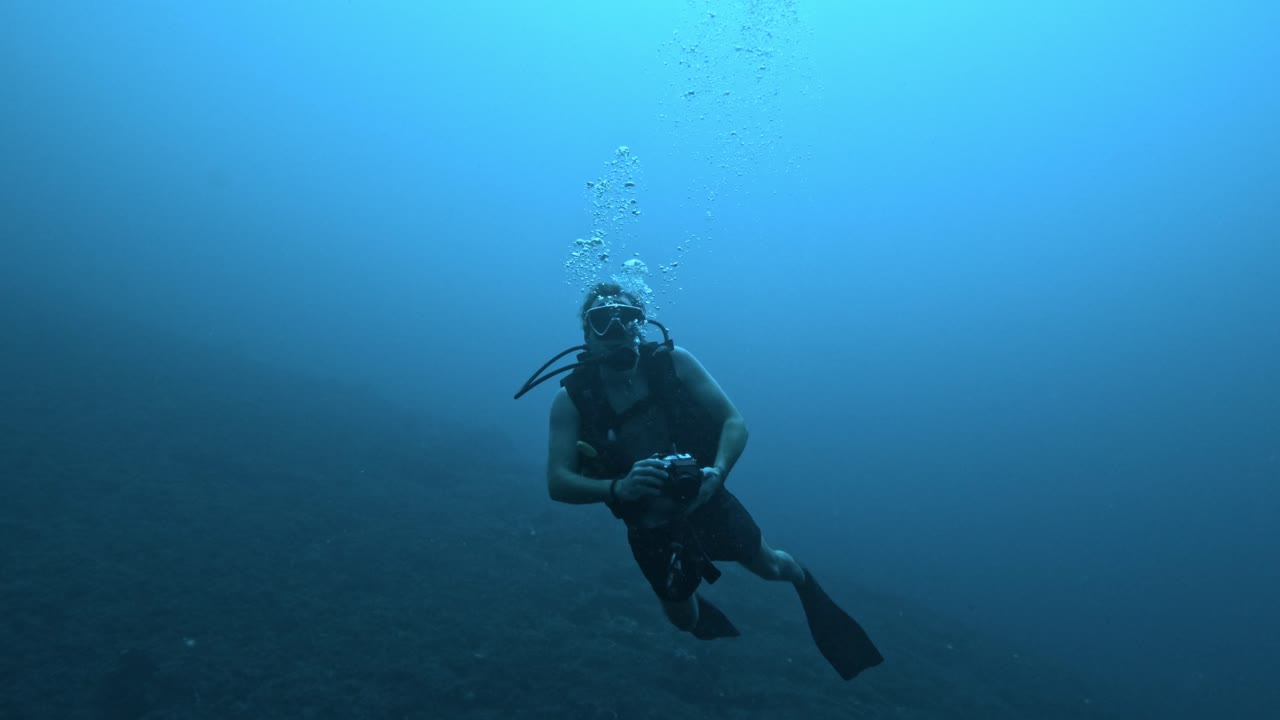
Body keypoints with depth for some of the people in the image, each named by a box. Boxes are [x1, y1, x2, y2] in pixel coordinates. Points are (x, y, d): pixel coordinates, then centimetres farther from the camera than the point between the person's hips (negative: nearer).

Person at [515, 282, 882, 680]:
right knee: (684, 619, 22)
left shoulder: (673, 361, -16)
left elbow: (734, 423, -15)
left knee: (770, 566, 20)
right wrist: (618, 488, -39)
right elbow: (558, 483, -22)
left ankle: (806, 583, 57)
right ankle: (697, 605, 60)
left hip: (709, 504, 0)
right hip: (650, 530, 1)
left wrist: (717, 473, -34)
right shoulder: (571, 399, -17)